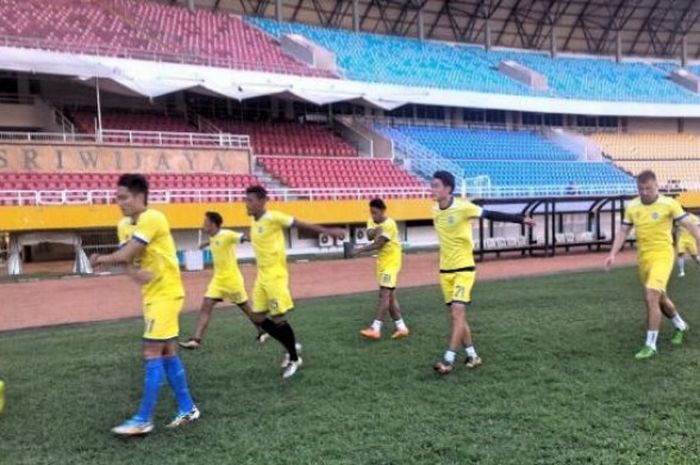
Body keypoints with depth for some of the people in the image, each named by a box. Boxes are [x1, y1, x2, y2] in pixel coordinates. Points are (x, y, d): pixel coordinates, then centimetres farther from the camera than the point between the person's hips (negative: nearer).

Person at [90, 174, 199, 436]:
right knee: (167, 352, 11)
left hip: (166, 293, -9)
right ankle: (187, 408, 21)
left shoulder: (152, 219, -18)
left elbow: (126, 254, -21)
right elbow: (129, 259, -1)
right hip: (153, 294, 9)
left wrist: (100, 260, -3)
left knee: (152, 353, -8)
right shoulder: (124, 225, 9)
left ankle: (143, 420, -1)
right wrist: (135, 272, -24)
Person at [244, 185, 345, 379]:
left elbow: (301, 224, -14)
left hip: (275, 276, -8)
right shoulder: (254, 222, 9)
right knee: (258, 317, 9)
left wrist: (327, 231, -16)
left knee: (278, 319, -4)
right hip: (262, 276, 8)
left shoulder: (273, 217, -14)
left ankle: (294, 359, 14)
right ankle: (290, 347, 26)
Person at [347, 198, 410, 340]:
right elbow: (370, 236, -13)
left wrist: (359, 250, -24)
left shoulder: (389, 224, -18)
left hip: (391, 262, -9)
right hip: (382, 262, 9)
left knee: (384, 294, -13)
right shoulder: (372, 221, 5)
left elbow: (378, 244, -22)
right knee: (390, 296, 8)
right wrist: (375, 231, -34)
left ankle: (375, 328, -15)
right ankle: (401, 327, 14)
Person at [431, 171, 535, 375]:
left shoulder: (463, 207, -17)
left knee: (458, 312, -14)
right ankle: (472, 356, 22)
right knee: (457, 315, 10)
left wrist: (521, 219, -10)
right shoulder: (435, 209, 3)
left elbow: (492, 215, -11)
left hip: (464, 268, -7)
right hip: (445, 270, 7)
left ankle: (448, 360, -11)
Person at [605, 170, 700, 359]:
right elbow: (623, 232, 8)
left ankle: (650, 345, -8)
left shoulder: (669, 204, -9)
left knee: (651, 297, -18)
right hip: (643, 257, 6)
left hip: (662, 255, -5)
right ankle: (680, 326, 47)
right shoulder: (632, 207, 3)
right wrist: (613, 254, -2)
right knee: (660, 298, 20)